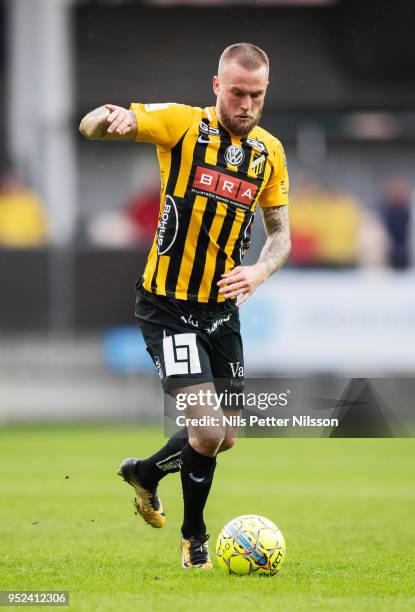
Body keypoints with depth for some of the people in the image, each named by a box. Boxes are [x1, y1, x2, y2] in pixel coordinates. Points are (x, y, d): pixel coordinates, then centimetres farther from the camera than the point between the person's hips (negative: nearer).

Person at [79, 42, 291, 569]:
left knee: (223, 439, 14)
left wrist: (259, 270, -14)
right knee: (207, 430, -16)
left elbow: (280, 233, 8)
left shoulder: (270, 151, 2)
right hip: (168, 307, -6)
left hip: (223, 307, 6)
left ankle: (144, 474, 43)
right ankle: (194, 538, 8)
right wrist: (112, 116, -43)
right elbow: (89, 127, -19)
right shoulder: (183, 125, -12)